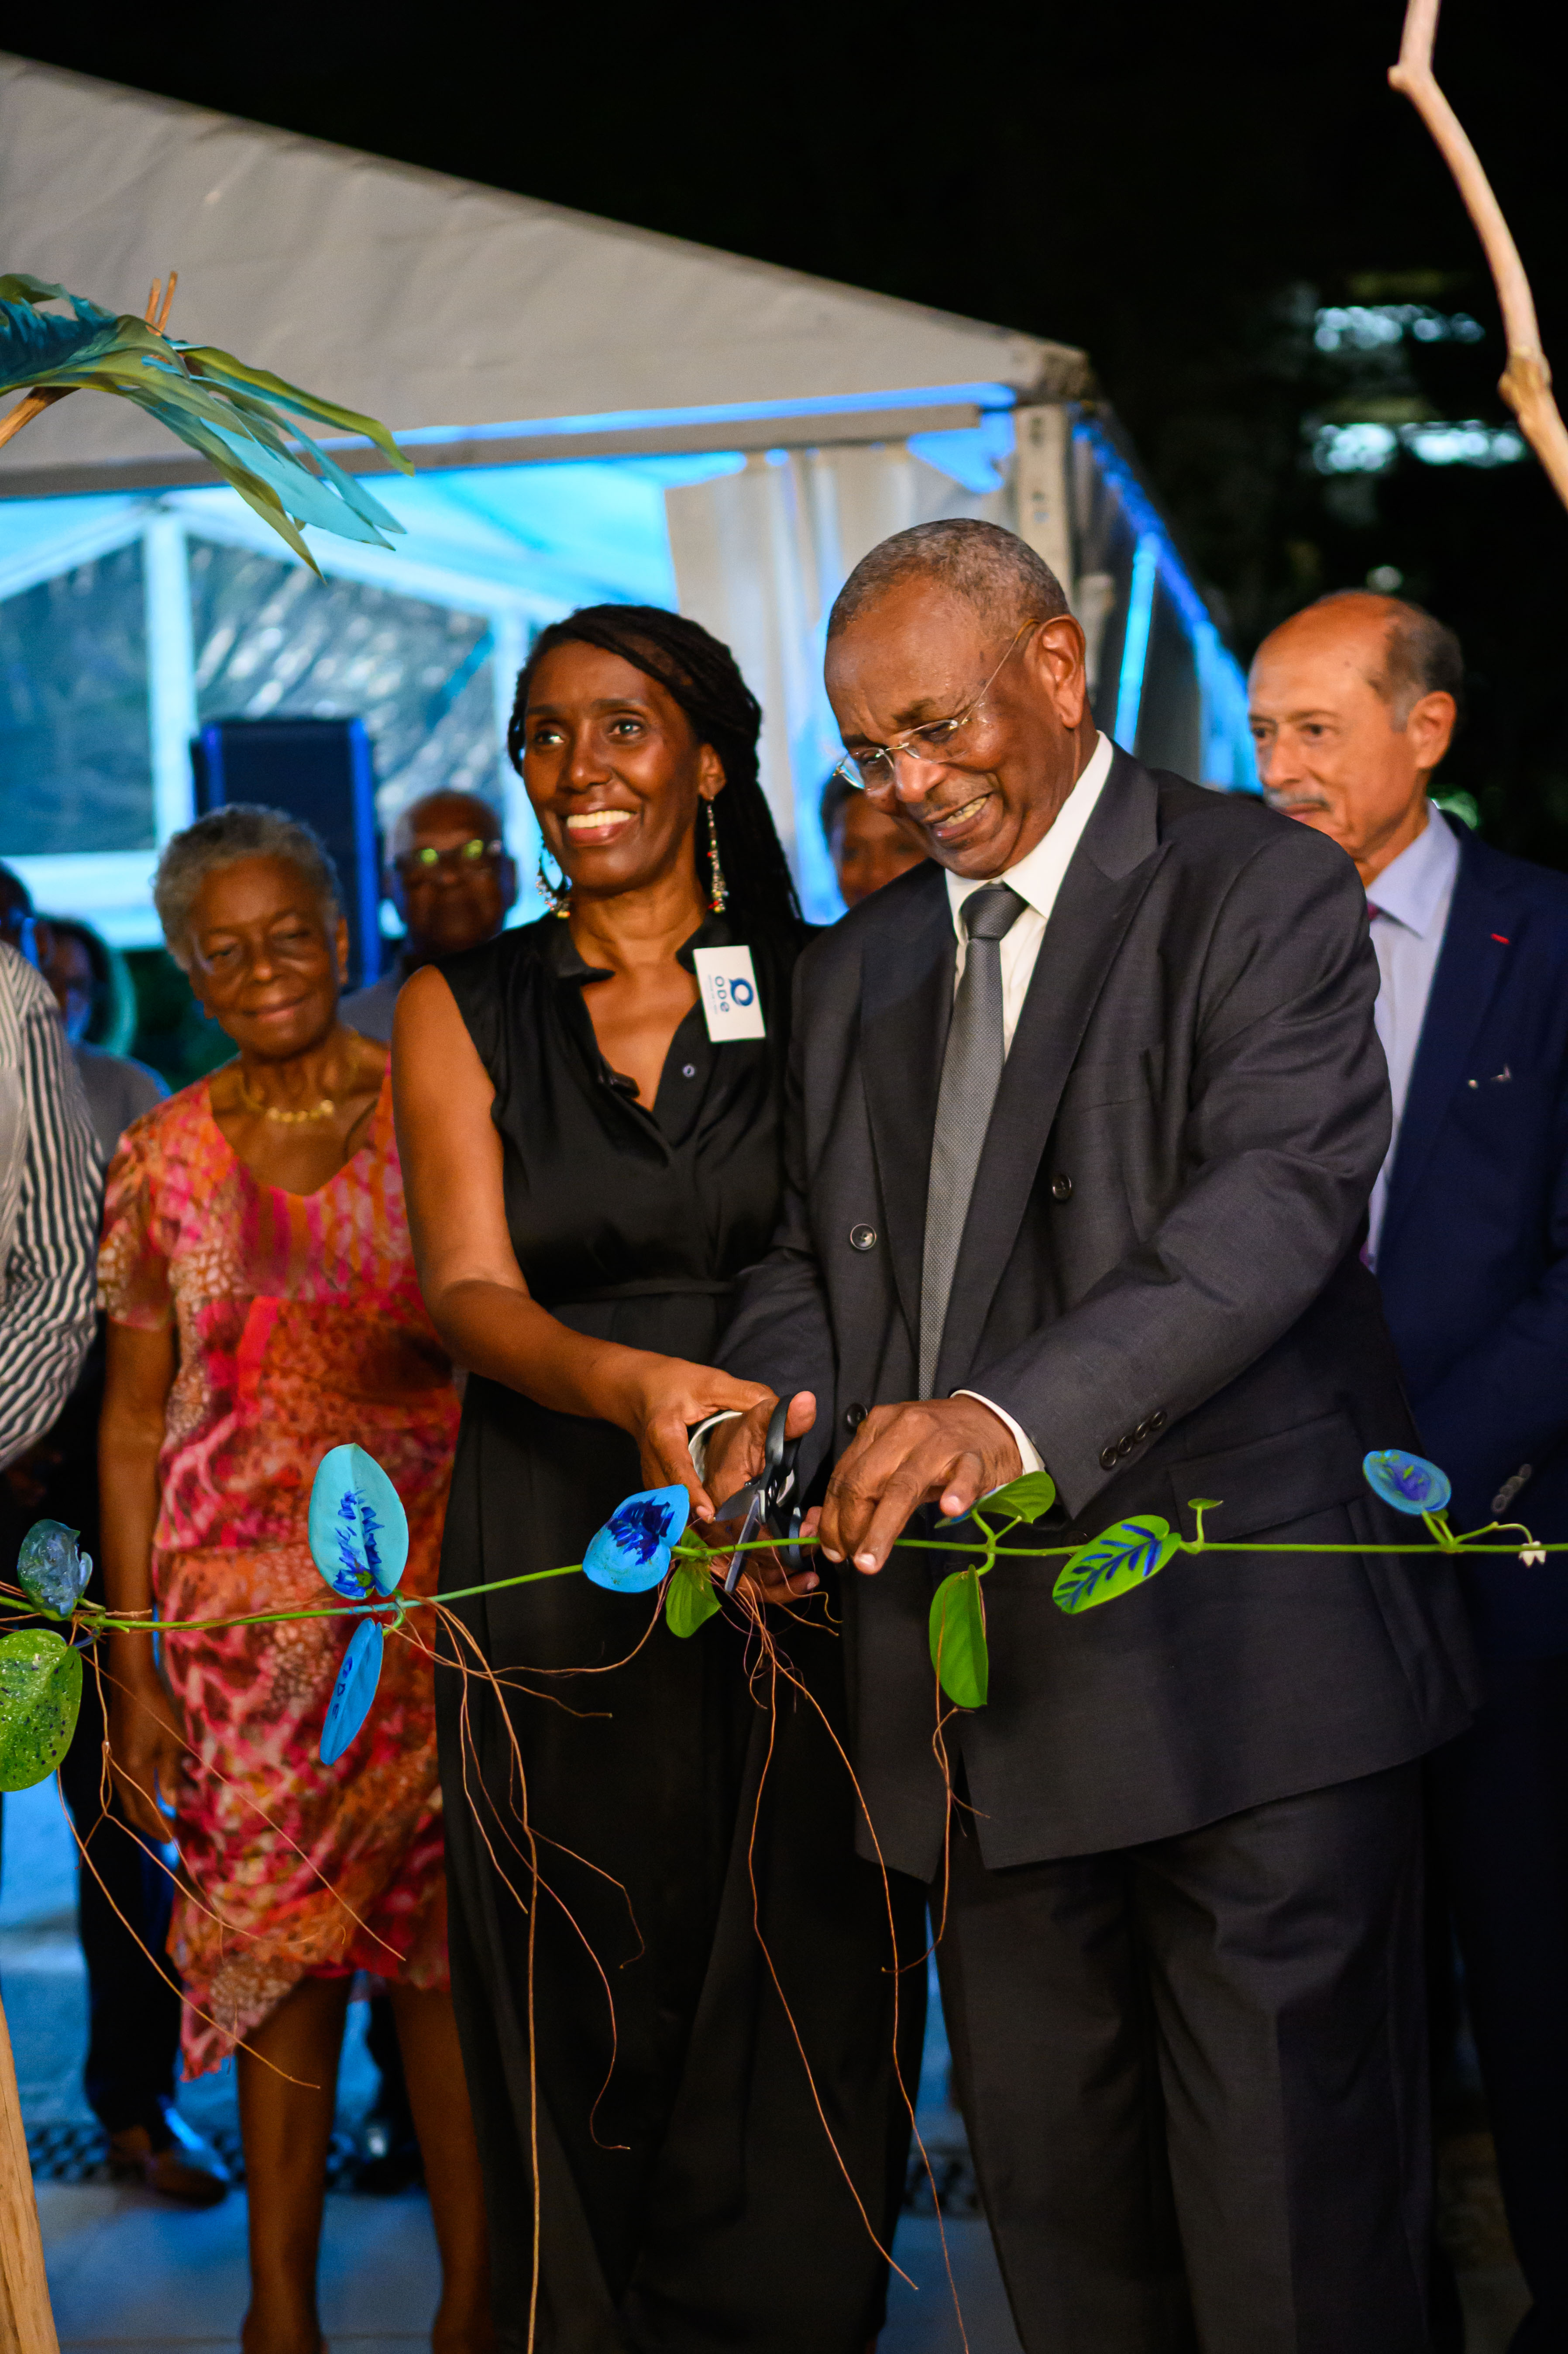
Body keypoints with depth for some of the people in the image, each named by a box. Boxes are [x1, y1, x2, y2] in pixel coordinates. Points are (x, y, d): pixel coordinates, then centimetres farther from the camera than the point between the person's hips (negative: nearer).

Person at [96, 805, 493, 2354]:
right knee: (272, 1942, 6)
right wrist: (133, 1669, 3)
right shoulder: (166, 1157, 5)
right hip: (247, 1613, 2)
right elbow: (134, 1419, 7)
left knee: (447, 1939, 1)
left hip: (436, 1590, -1)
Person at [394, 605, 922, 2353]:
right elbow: (467, 1288, -5)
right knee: (589, 2047, 4)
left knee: (796, 2031, 1)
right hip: (556, 1572, 1)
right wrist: (630, 1385, -26)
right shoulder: (464, 1012, 7)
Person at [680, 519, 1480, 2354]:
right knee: (1054, 2203, 13)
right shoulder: (855, 970, 18)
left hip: (1241, 1670, -6)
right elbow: (810, 1258, 18)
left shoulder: (1261, 893, -2)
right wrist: (769, 1404, -6)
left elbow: (1281, 1199, -17)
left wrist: (1014, 1412, -31)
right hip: (983, 1690, 6)